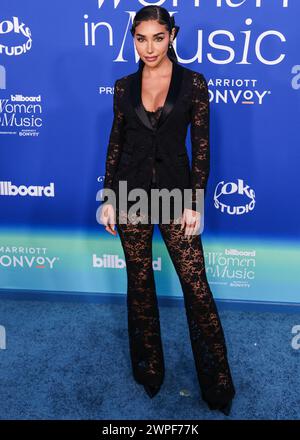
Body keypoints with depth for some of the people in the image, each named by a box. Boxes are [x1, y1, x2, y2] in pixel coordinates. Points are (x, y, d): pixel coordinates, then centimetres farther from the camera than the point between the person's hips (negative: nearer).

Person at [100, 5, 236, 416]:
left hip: (176, 192, -2)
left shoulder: (193, 82, -2)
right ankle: (148, 368, 31)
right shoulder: (124, 86, 6)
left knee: (196, 285, -3)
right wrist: (109, 197, 4)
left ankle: (217, 384, 15)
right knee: (139, 283, 11)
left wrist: (194, 203, -8)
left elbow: (201, 146, -3)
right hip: (132, 192, 3)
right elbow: (116, 142, 8)